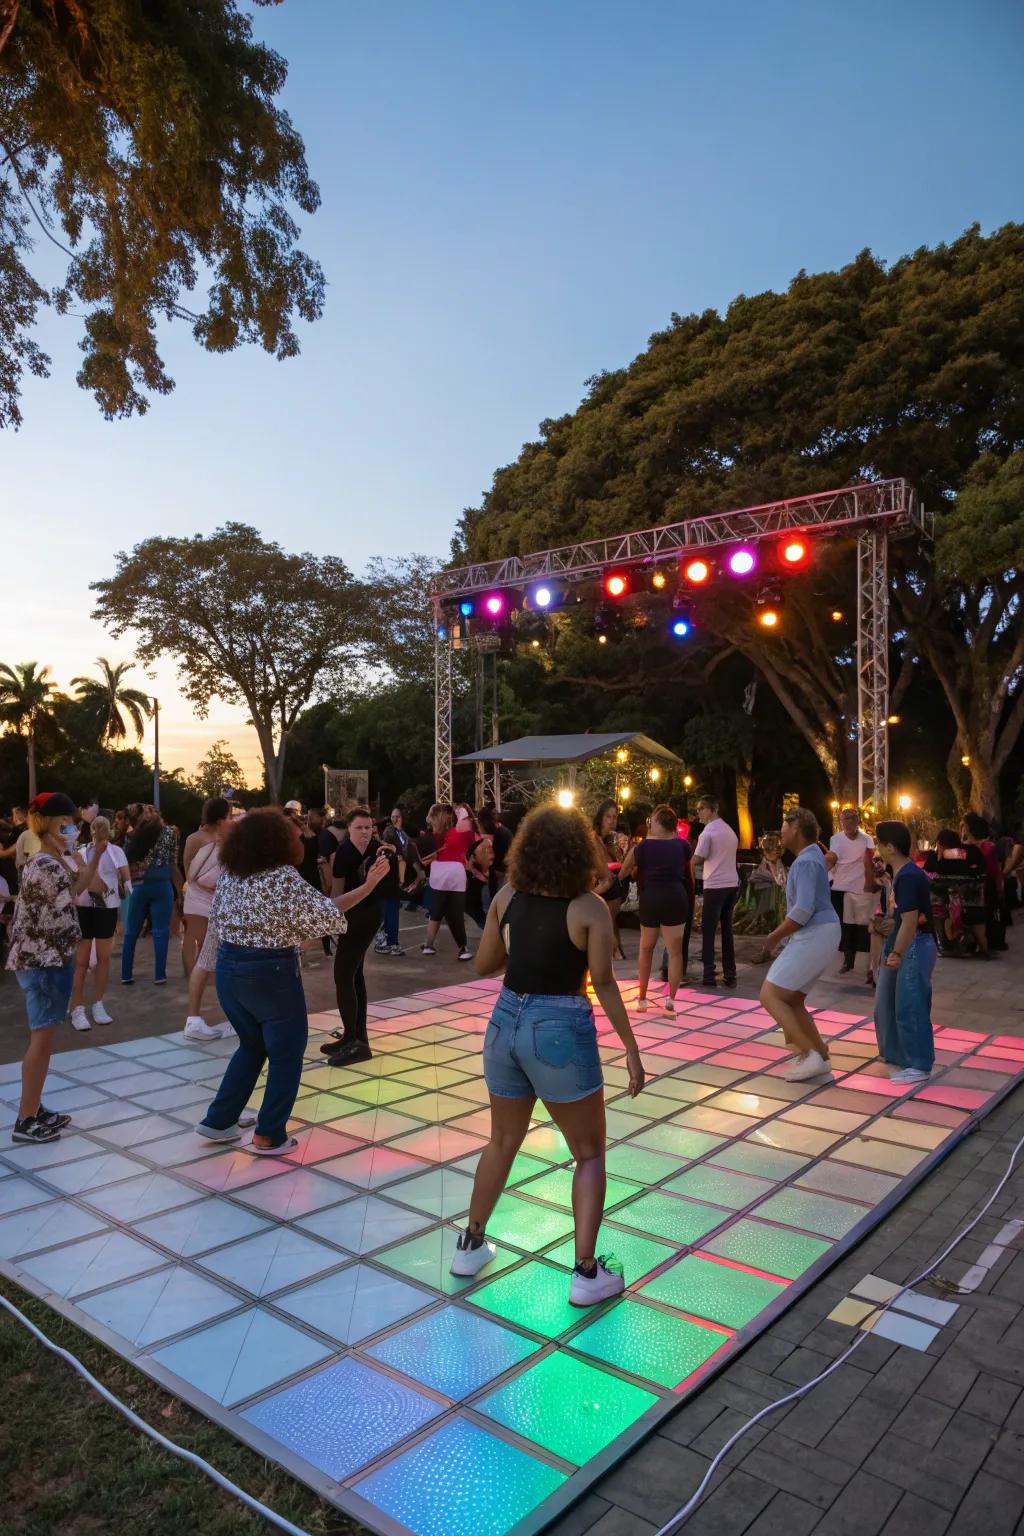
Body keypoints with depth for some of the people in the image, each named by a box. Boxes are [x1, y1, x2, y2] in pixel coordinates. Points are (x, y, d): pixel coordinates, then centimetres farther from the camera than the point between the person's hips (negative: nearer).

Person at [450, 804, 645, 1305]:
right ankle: (587, 1273, 13)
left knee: (502, 1141, 25)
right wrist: (631, 1047, -6)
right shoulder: (589, 907, -12)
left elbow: (484, 966, 7)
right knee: (589, 1154, 14)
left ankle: (470, 1246, 36)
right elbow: (603, 985, -14)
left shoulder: (507, 896, 0)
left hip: (506, 1023, 5)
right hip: (561, 1030, -5)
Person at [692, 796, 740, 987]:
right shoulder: (729, 830, 14)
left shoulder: (708, 831, -10)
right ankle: (730, 974, 12)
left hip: (715, 886, -7)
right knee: (727, 930, 12)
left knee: (708, 930, 0)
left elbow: (697, 859, -9)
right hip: (731, 884, 7)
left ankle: (709, 975, -1)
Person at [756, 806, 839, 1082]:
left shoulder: (805, 862, -17)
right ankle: (820, 1057, 17)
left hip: (814, 936, -10)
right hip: (816, 935, 10)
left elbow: (803, 911, -26)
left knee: (769, 996, -9)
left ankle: (810, 1054, -11)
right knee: (792, 1000, 15)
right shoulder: (812, 855, 15)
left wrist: (774, 937, -14)